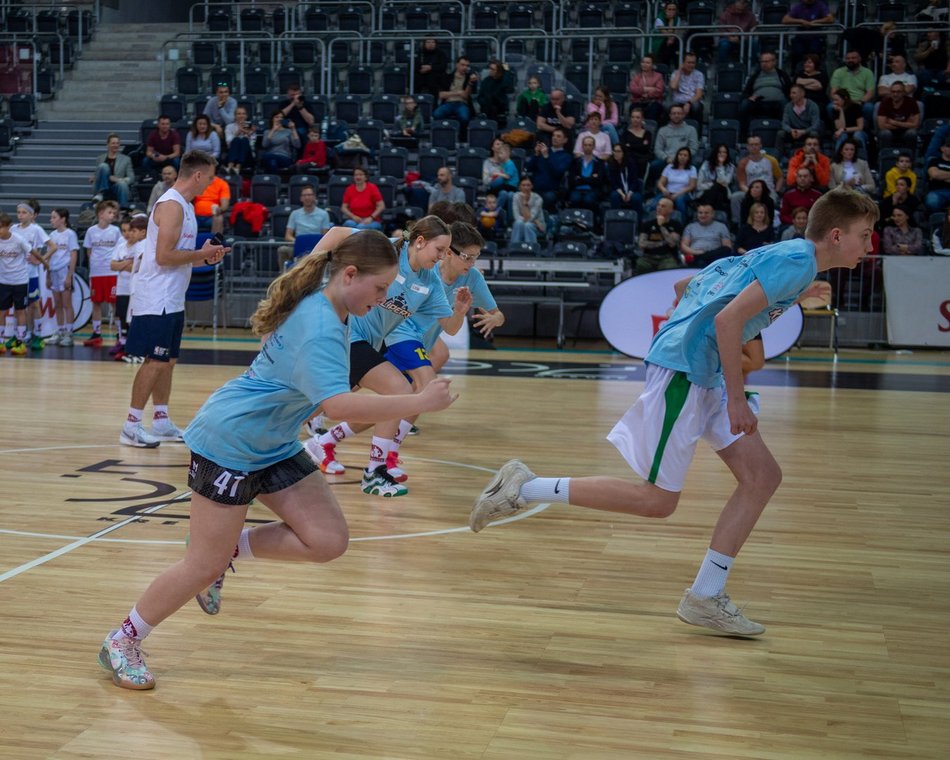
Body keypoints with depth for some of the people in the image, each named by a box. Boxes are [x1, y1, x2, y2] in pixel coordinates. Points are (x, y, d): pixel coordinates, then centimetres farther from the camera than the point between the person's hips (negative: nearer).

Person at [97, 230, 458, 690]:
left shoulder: (323, 304, 0)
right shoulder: (319, 329, -28)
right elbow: (337, 404, -42)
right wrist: (419, 402, -39)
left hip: (273, 445, 9)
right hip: (228, 441, -9)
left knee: (328, 540, -5)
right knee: (204, 567, -3)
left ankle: (227, 549, 14)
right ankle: (121, 643, 17)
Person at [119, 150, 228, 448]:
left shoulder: (184, 205, 15)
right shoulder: (172, 205, -16)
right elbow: (164, 256, -23)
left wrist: (205, 257, 7)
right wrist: (202, 254, -13)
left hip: (172, 300, 10)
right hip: (158, 299, -10)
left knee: (168, 361, 13)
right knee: (155, 362, -7)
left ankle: (161, 421, 21)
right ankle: (131, 426, -1)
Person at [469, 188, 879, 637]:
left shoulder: (781, 255, 19)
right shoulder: (798, 262, -11)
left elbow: (686, 285, 24)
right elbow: (728, 319, -22)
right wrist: (738, 399, -18)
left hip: (705, 376, 10)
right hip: (683, 368, -10)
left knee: (762, 475, 5)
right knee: (657, 500, -7)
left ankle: (704, 598, 9)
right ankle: (524, 489, -1)